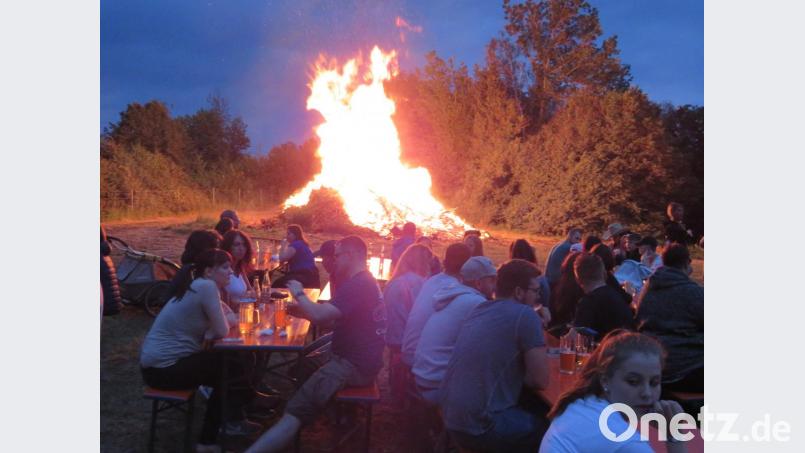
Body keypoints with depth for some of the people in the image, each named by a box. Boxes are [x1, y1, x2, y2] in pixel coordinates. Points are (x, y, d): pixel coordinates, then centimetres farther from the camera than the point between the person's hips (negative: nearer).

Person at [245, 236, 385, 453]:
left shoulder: (357, 285, -19)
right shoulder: (365, 282, 17)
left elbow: (320, 317, -26)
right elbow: (329, 316, 20)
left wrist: (299, 294, -8)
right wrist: (302, 311, 5)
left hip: (353, 366, -11)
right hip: (357, 360, 11)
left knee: (296, 410, -18)